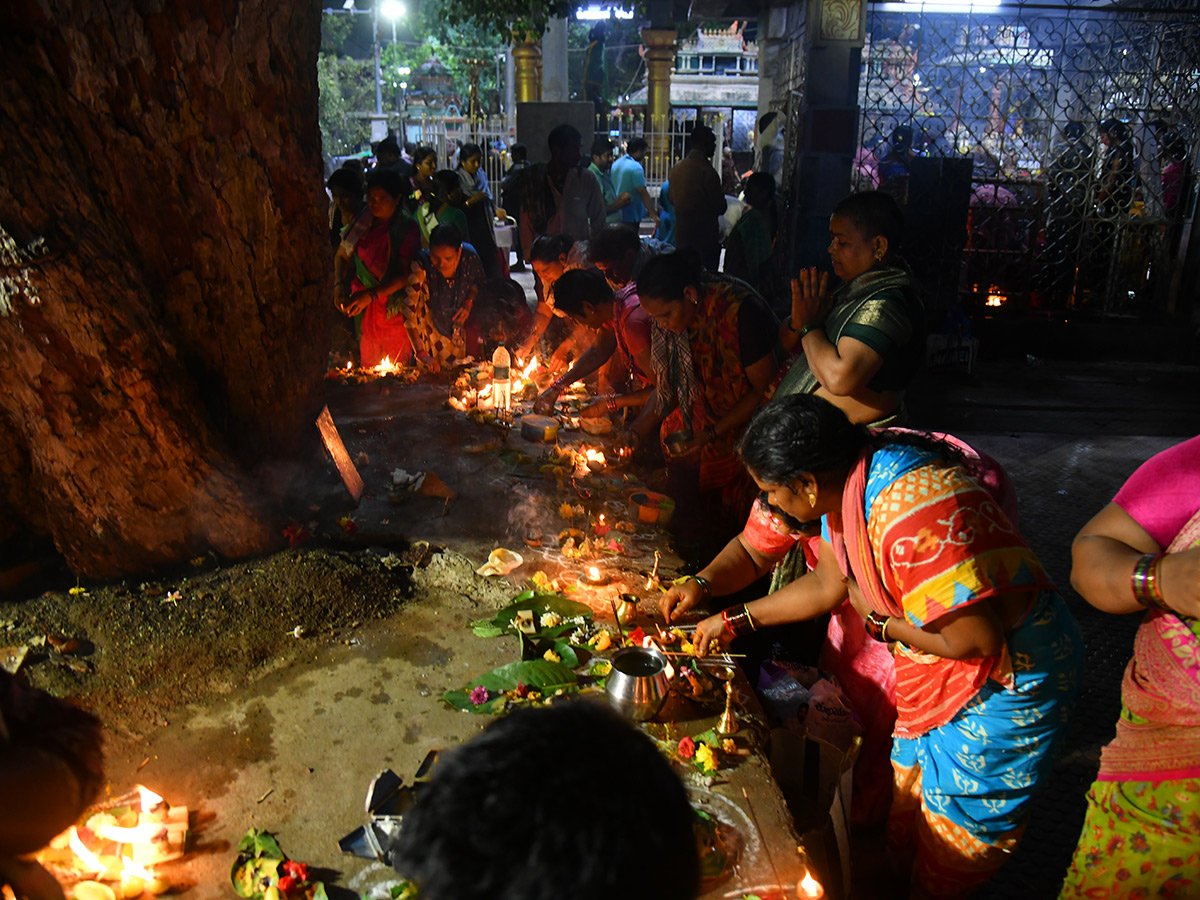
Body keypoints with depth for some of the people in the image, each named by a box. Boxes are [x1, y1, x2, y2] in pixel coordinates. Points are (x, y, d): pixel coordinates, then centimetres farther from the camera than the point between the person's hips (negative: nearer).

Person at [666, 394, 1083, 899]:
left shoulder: (910, 510, -34)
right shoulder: (849, 484, -4)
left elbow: (974, 639, -30)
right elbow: (830, 583, 10)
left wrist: (879, 621, -15)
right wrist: (733, 620, 12)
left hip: (1008, 680, -8)